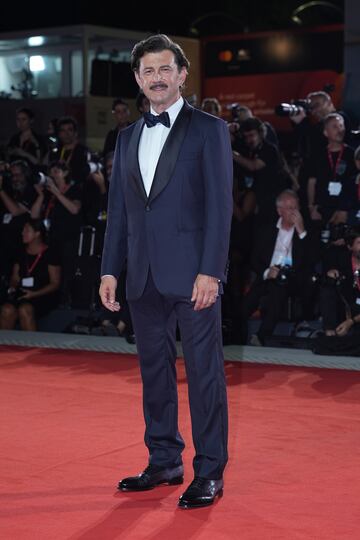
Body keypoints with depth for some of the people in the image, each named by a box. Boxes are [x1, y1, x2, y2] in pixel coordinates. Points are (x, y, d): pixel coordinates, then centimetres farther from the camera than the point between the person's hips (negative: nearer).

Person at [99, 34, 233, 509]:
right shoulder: (128, 138, 15)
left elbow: (219, 205, -8)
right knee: (155, 369, 11)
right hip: (144, 275, 6)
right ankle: (165, 462, 22)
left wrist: (210, 272, -15)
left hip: (192, 273, -6)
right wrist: (110, 270, 8)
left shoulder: (209, 129, -2)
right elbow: (118, 210, 15)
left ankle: (209, 472, 6)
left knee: (204, 371, -1)